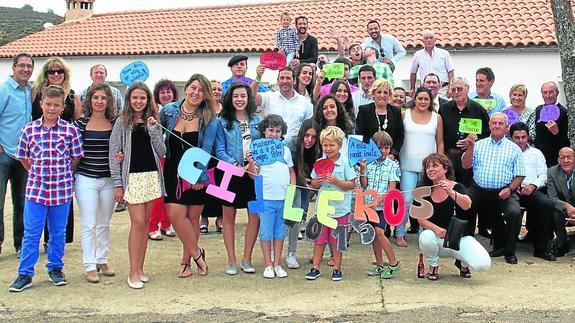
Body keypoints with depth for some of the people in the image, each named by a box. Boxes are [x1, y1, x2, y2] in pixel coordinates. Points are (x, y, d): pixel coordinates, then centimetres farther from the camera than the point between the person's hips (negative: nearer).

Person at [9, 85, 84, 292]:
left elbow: (76, 158, 3)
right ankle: (25, 274, 14)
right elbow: (23, 157, 9)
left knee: (58, 233, 12)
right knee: (31, 234, 5)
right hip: (35, 189, 0)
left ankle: (55, 269, 28)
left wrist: (60, 173, 3)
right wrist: (37, 173, 5)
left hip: (62, 190, 0)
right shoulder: (29, 130, -1)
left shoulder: (70, 131, -5)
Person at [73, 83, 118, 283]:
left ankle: (102, 261, 26)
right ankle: (90, 266, 10)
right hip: (86, 180, -2)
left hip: (109, 180, 2)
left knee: (104, 224, 13)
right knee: (89, 225, 0)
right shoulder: (80, 123, -4)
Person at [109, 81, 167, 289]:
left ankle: (140, 268, 16)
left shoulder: (152, 122, 11)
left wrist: (153, 129, -7)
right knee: (138, 222, -8)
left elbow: (161, 152, 5)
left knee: (145, 223, 7)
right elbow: (113, 154, -2)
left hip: (151, 176, 4)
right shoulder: (122, 122, 1)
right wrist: (117, 184, -7)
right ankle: (133, 273, -1)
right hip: (132, 177, -4)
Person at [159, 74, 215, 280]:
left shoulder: (209, 119, -5)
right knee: (175, 214, -10)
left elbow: (206, 149, -10)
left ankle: (186, 261, 21)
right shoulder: (169, 111, -1)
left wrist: (198, 175, -17)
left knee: (192, 218, 5)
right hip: (173, 173, 1)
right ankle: (196, 253, 9)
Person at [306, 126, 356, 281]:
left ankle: (337, 269, 21)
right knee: (319, 239, 8)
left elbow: (352, 185, -8)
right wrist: (318, 181, -12)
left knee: (336, 241, 8)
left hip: (340, 208, -3)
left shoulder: (345, 162, -7)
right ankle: (315, 268, 17)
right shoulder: (319, 162, 4)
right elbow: (313, 185, 10)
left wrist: (336, 181, -20)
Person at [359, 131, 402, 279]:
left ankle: (393, 263, -2)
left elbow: (392, 189, -7)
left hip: (384, 205, -4)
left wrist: (379, 199, -18)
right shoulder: (368, 164, 7)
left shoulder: (392, 165, -1)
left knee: (379, 232, -15)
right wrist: (362, 170, -8)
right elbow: (363, 185, 5)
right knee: (373, 235, 8)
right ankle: (379, 266, 19)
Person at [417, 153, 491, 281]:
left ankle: (462, 263, 13)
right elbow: (421, 219, -4)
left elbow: (467, 205, -27)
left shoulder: (457, 187, -6)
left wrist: (451, 193, -46)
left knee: (483, 264, -24)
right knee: (426, 237, -35)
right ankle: (433, 265, -2)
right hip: (438, 240, 1)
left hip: (459, 238, -1)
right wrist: (436, 228, -24)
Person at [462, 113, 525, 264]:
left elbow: (519, 175, 8)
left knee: (515, 212, -26)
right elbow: (465, 165, 4)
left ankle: (509, 251, -6)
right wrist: (470, 147, -9)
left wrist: (510, 189, -9)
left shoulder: (514, 148, 11)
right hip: (478, 190, 1)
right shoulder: (479, 144, 13)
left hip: (504, 191, -1)